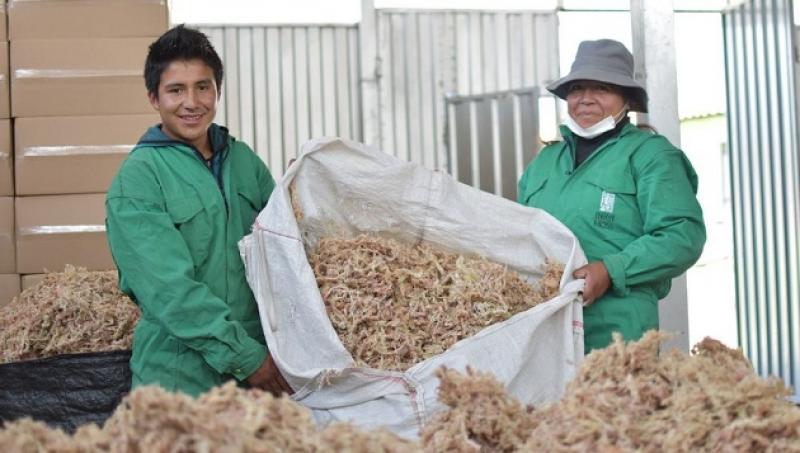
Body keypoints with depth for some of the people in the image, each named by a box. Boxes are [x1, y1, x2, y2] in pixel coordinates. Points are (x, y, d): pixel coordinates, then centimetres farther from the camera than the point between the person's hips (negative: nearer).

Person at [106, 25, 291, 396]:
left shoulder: (244, 160, 6)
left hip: (263, 358, 5)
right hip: (181, 379, -5)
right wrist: (244, 357, -20)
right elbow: (170, 289, -17)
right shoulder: (136, 180, -10)